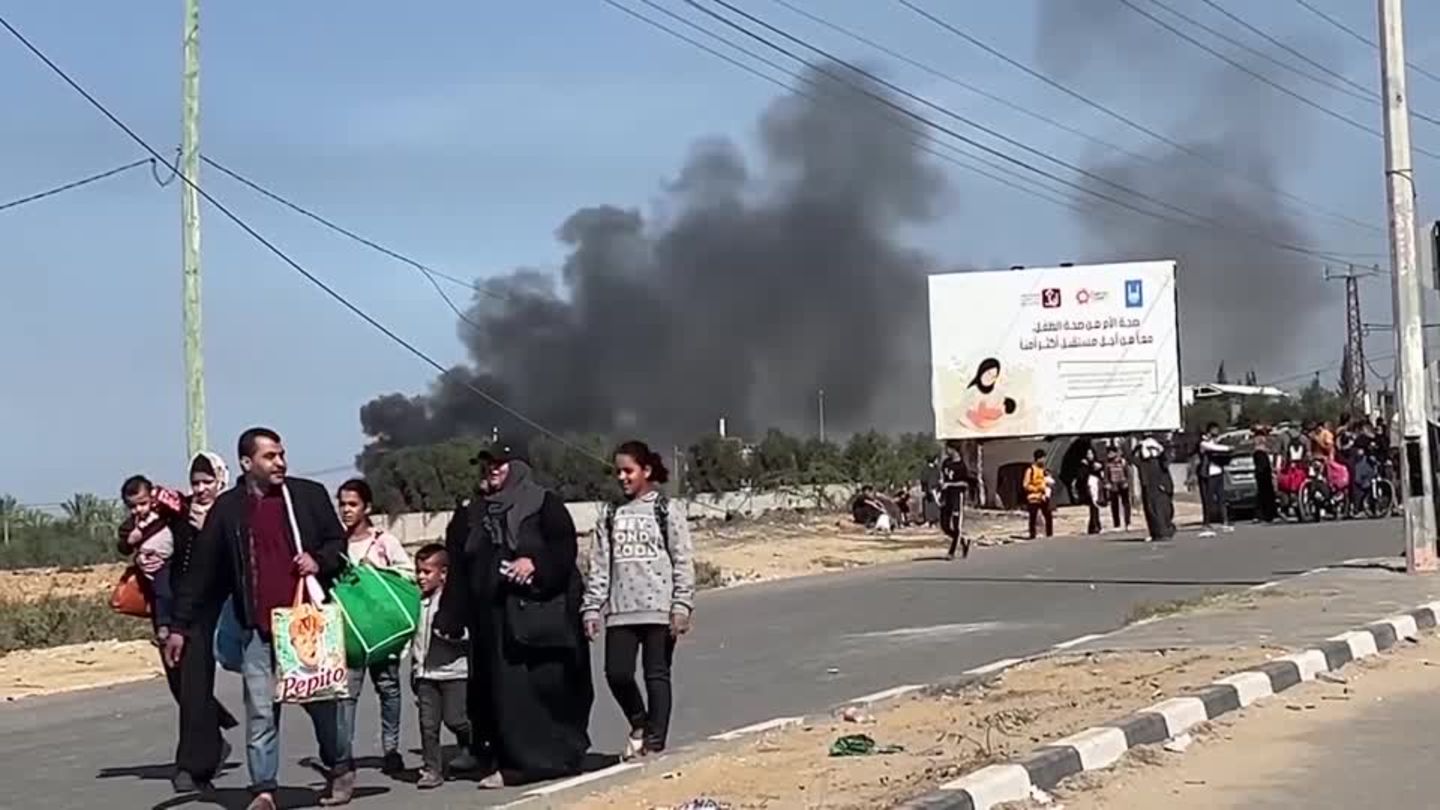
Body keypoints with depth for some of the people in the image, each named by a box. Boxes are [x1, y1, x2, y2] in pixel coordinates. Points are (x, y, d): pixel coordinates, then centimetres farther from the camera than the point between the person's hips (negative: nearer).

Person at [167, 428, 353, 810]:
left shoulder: (309, 494, 3)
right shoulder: (227, 509, 4)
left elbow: (338, 542, 12)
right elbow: (201, 572, 6)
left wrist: (320, 560, -11)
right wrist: (181, 626, 5)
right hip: (257, 628, 0)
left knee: (321, 699, 8)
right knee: (260, 712, -2)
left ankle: (339, 769, 27)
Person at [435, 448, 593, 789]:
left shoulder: (544, 504, 5)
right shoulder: (470, 516, 17)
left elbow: (564, 547, -6)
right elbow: (459, 572, 15)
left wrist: (535, 563, -22)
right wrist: (449, 619, 8)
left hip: (541, 610, -4)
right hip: (494, 616, 4)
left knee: (549, 683, -6)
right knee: (506, 689, 1)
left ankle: (561, 755, 4)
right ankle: (518, 761, 5)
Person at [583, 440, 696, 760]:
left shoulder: (665, 511, 2)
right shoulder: (610, 515, 12)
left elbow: (683, 562, -2)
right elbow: (599, 565, 11)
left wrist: (681, 606, -10)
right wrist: (592, 608, 4)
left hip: (659, 609, -3)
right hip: (620, 611, 3)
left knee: (657, 675, 0)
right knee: (617, 673, -4)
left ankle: (654, 743, 8)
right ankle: (639, 724, 21)